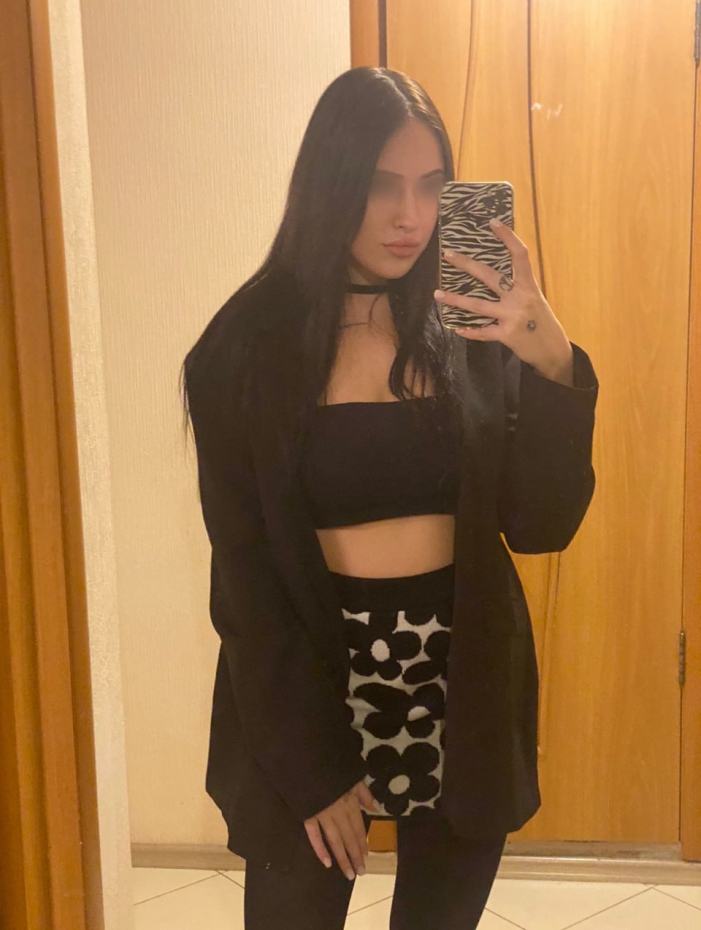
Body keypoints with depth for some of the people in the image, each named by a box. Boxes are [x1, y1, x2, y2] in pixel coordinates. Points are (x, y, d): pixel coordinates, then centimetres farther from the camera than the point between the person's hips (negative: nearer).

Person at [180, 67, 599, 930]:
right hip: (310, 683, -2)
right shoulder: (246, 347, -7)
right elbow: (244, 574, -6)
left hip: (464, 690, 2)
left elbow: (540, 527, -6)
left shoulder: (472, 329, -1)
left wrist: (555, 369, -21)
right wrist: (310, 764, -8)